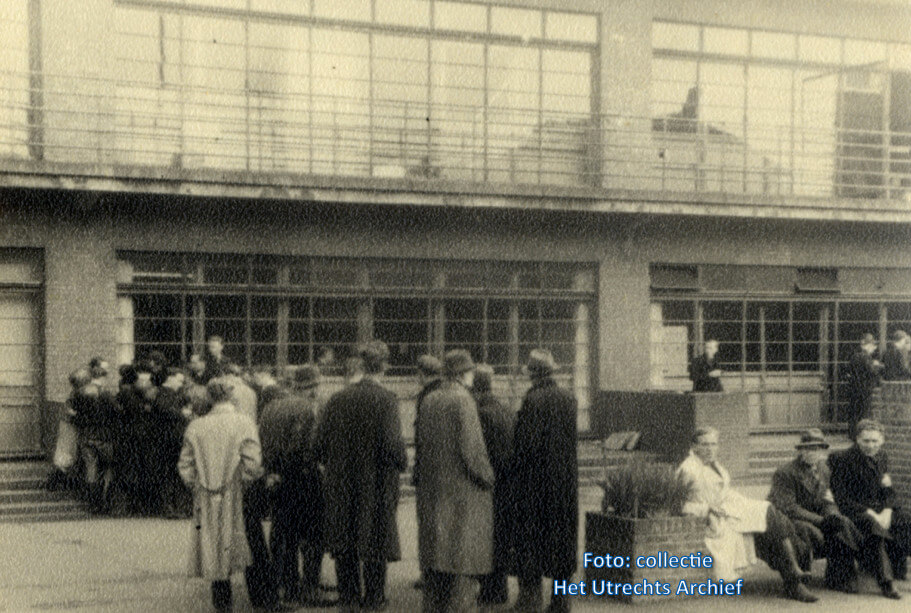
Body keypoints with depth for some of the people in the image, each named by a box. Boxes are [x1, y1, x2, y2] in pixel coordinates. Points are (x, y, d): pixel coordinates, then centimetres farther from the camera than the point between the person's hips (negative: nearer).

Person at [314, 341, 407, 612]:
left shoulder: (337, 400, 0)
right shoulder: (385, 399, -13)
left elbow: (320, 444, 2)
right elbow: (391, 444, -19)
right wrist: (402, 463, 0)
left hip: (341, 485, 4)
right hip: (376, 485, -3)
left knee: (345, 545, 13)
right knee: (376, 545, 8)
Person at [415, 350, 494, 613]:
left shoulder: (428, 401, 6)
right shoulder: (463, 401, -15)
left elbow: (419, 440, 12)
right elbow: (471, 447, -18)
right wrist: (487, 476, -5)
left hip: (431, 485, 7)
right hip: (462, 487, -7)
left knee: (434, 551, 14)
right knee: (465, 551, -1)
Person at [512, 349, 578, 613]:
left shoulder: (533, 400, -15)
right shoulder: (569, 400, 4)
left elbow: (526, 443, -16)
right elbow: (572, 442, 9)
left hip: (535, 481, -6)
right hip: (565, 480, 6)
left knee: (529, 534, 2)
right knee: (562, 534, 11)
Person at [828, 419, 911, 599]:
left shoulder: (882, 458, 10)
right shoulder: (843, 460, -9)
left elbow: (888, 492, 13)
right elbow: (840, 499, -12)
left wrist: (886, 512, -10)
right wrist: (869, 513, -21)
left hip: (879, 508, 6)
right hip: (854, 511, -6)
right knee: (873, 527, -35)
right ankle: (884, 582, -30)